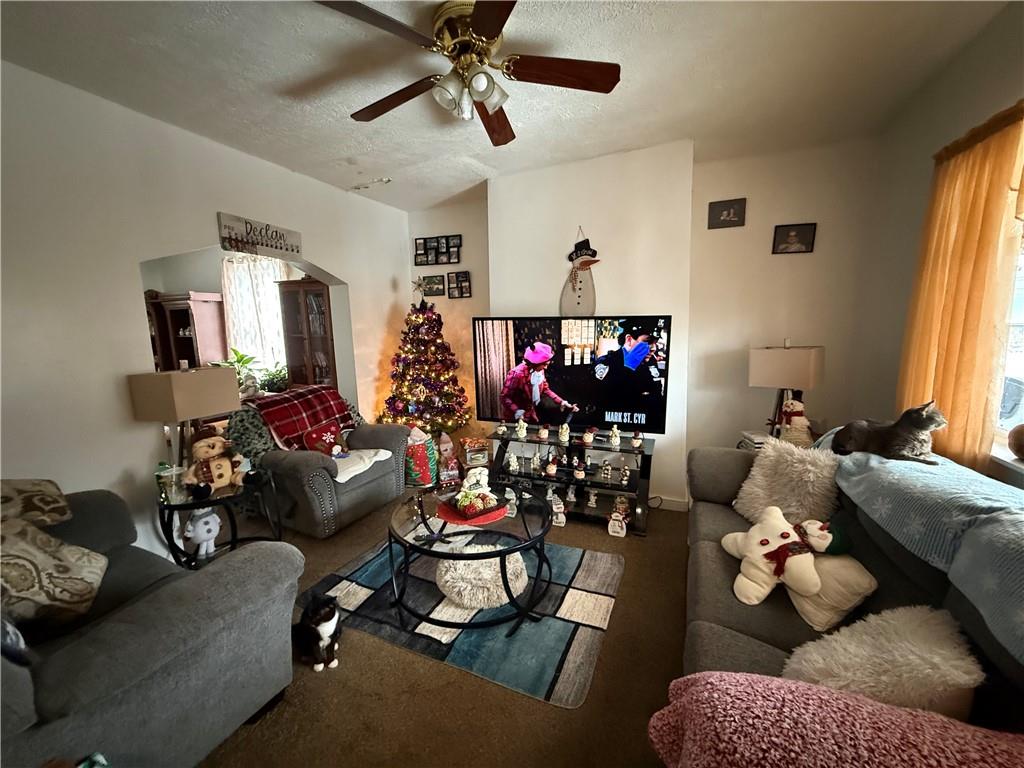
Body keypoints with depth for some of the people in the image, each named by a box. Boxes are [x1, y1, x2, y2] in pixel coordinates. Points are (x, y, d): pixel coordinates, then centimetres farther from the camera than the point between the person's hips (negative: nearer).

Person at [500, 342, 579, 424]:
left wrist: (562, 402, -4)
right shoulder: (517, 374, -27)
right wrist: (517, 412, -35)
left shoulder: (539, 370, -6)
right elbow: (505, 397, -23)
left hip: (535, 406, 7)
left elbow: (545, 389, 5)